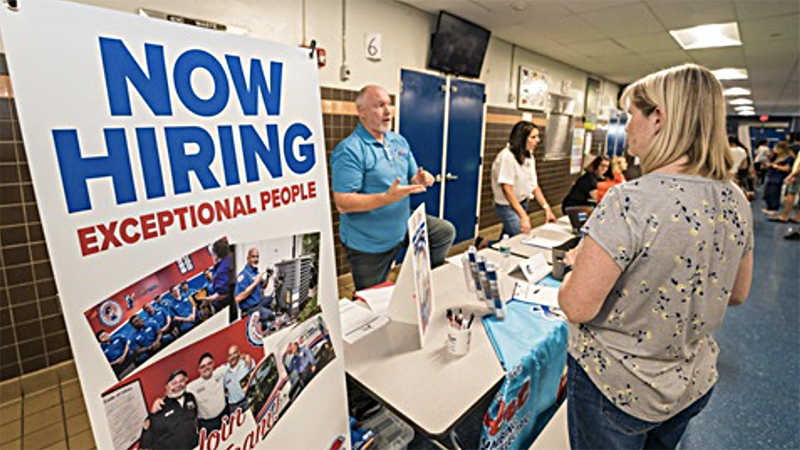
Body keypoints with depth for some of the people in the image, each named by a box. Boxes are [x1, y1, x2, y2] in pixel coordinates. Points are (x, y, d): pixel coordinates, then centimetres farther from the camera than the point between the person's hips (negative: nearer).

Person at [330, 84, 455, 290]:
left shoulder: (399, 141, 6)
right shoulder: (349, 150, -20)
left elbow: (411, 181, 13)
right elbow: (342, 203, -25)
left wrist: (420, 180, -12)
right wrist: (388, 197, -34)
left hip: (402, 225, 7)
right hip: (368, 243, -7)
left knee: (446, 231, 14)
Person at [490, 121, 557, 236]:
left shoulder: (529, 157, 3)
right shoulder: (507, 156, -21)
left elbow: (534, 185, 7)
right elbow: (507, 189, -24)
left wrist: (547, 208, -1)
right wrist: (524, 216, -27)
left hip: (522, 203, 7)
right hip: (507, 206, -7)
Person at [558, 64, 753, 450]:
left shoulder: (630, 201, -30)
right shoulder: (736, 201, -6)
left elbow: (576, 307, -28)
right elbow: (736, 294, 8)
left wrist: (579, 262, -9)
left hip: (618, 390, -6)